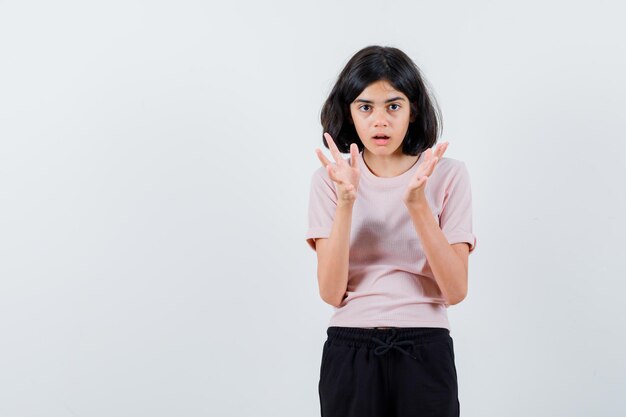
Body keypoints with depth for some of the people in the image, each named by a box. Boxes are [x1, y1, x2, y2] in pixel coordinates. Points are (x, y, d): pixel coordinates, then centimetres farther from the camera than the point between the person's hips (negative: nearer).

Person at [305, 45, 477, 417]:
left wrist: (417, 203, -19)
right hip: (349, 353, 1)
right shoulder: (330, 180, 0)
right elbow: (332, 292, -9)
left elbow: (456, 290, -10)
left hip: (425, 354, 0)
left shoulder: (448, 175, -2)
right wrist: (346, 201, -19)